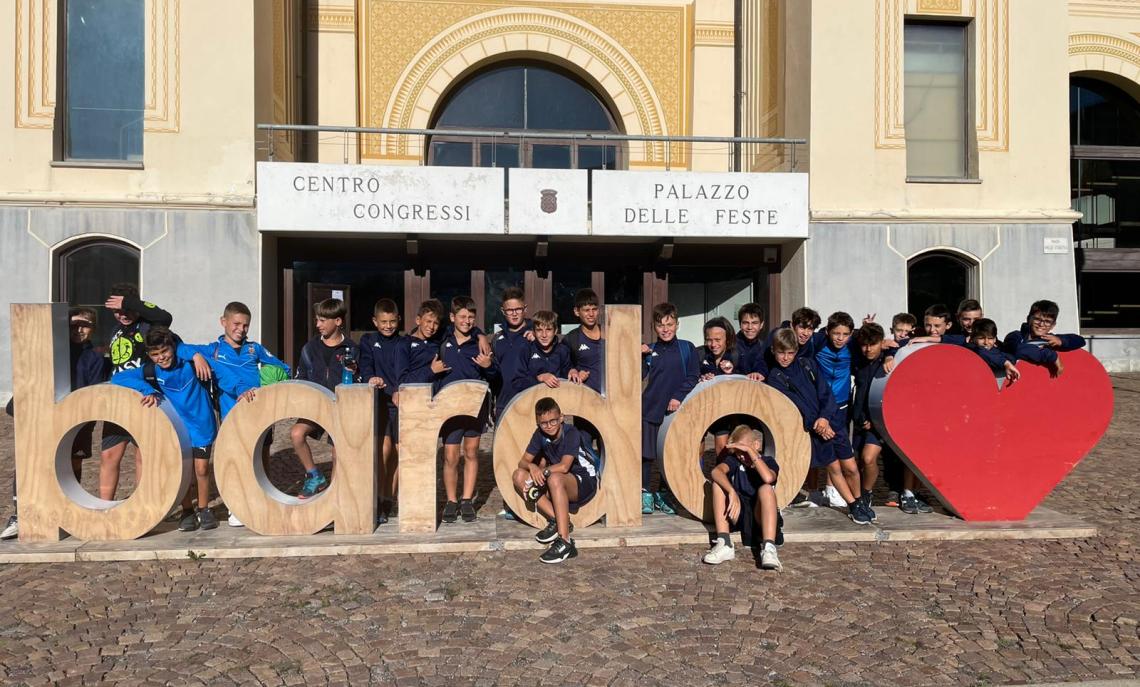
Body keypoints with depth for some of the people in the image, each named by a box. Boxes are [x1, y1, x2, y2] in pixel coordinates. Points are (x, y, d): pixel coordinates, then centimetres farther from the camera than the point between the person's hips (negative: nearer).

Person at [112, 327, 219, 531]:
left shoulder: (190, 362, -13)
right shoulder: (150, 371, -10)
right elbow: (117, 378, -18)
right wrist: (147, 390, -30)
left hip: (201, 424, -1)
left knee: (201, 468, 2)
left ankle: (204, 509, 21)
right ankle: (187, 511, 22)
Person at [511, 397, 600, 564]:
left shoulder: (571, 433, -18)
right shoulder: (540, 435, 0)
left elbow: (564, 467, -28)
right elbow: (523, 461, -1)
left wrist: (542, 471, -20)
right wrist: (532, 466, -24)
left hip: (585, 482, -7)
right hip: (560, 487, 7)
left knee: (555, 478, -39)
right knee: (518, 476, -9)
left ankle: (565, 542, -40)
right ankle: (556, 520, -17)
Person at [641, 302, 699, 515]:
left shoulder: (687, 349, 5)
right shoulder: (649, 351, 7)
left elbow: (692, 378, 1)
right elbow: (639, 376, 0)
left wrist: (678, 396, -11)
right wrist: (640, 356, -13)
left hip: (676, 410, 0)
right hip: (650, 409, 0)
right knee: (646, 454, 0)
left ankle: (664, 495, 21)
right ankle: (645, 493, 14)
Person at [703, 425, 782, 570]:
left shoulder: (768, 461, 1)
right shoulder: (735, 460, 5)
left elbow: (768, 478, -26)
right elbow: (716, 471, -19)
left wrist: (750, 451, -22)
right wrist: (732, 492, -36)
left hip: (760, 515, -2)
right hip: (736, 513, 2)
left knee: (766, 488, -29)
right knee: (719, 482, -18)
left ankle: (768, 549, -42)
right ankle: (724, 545, -27)